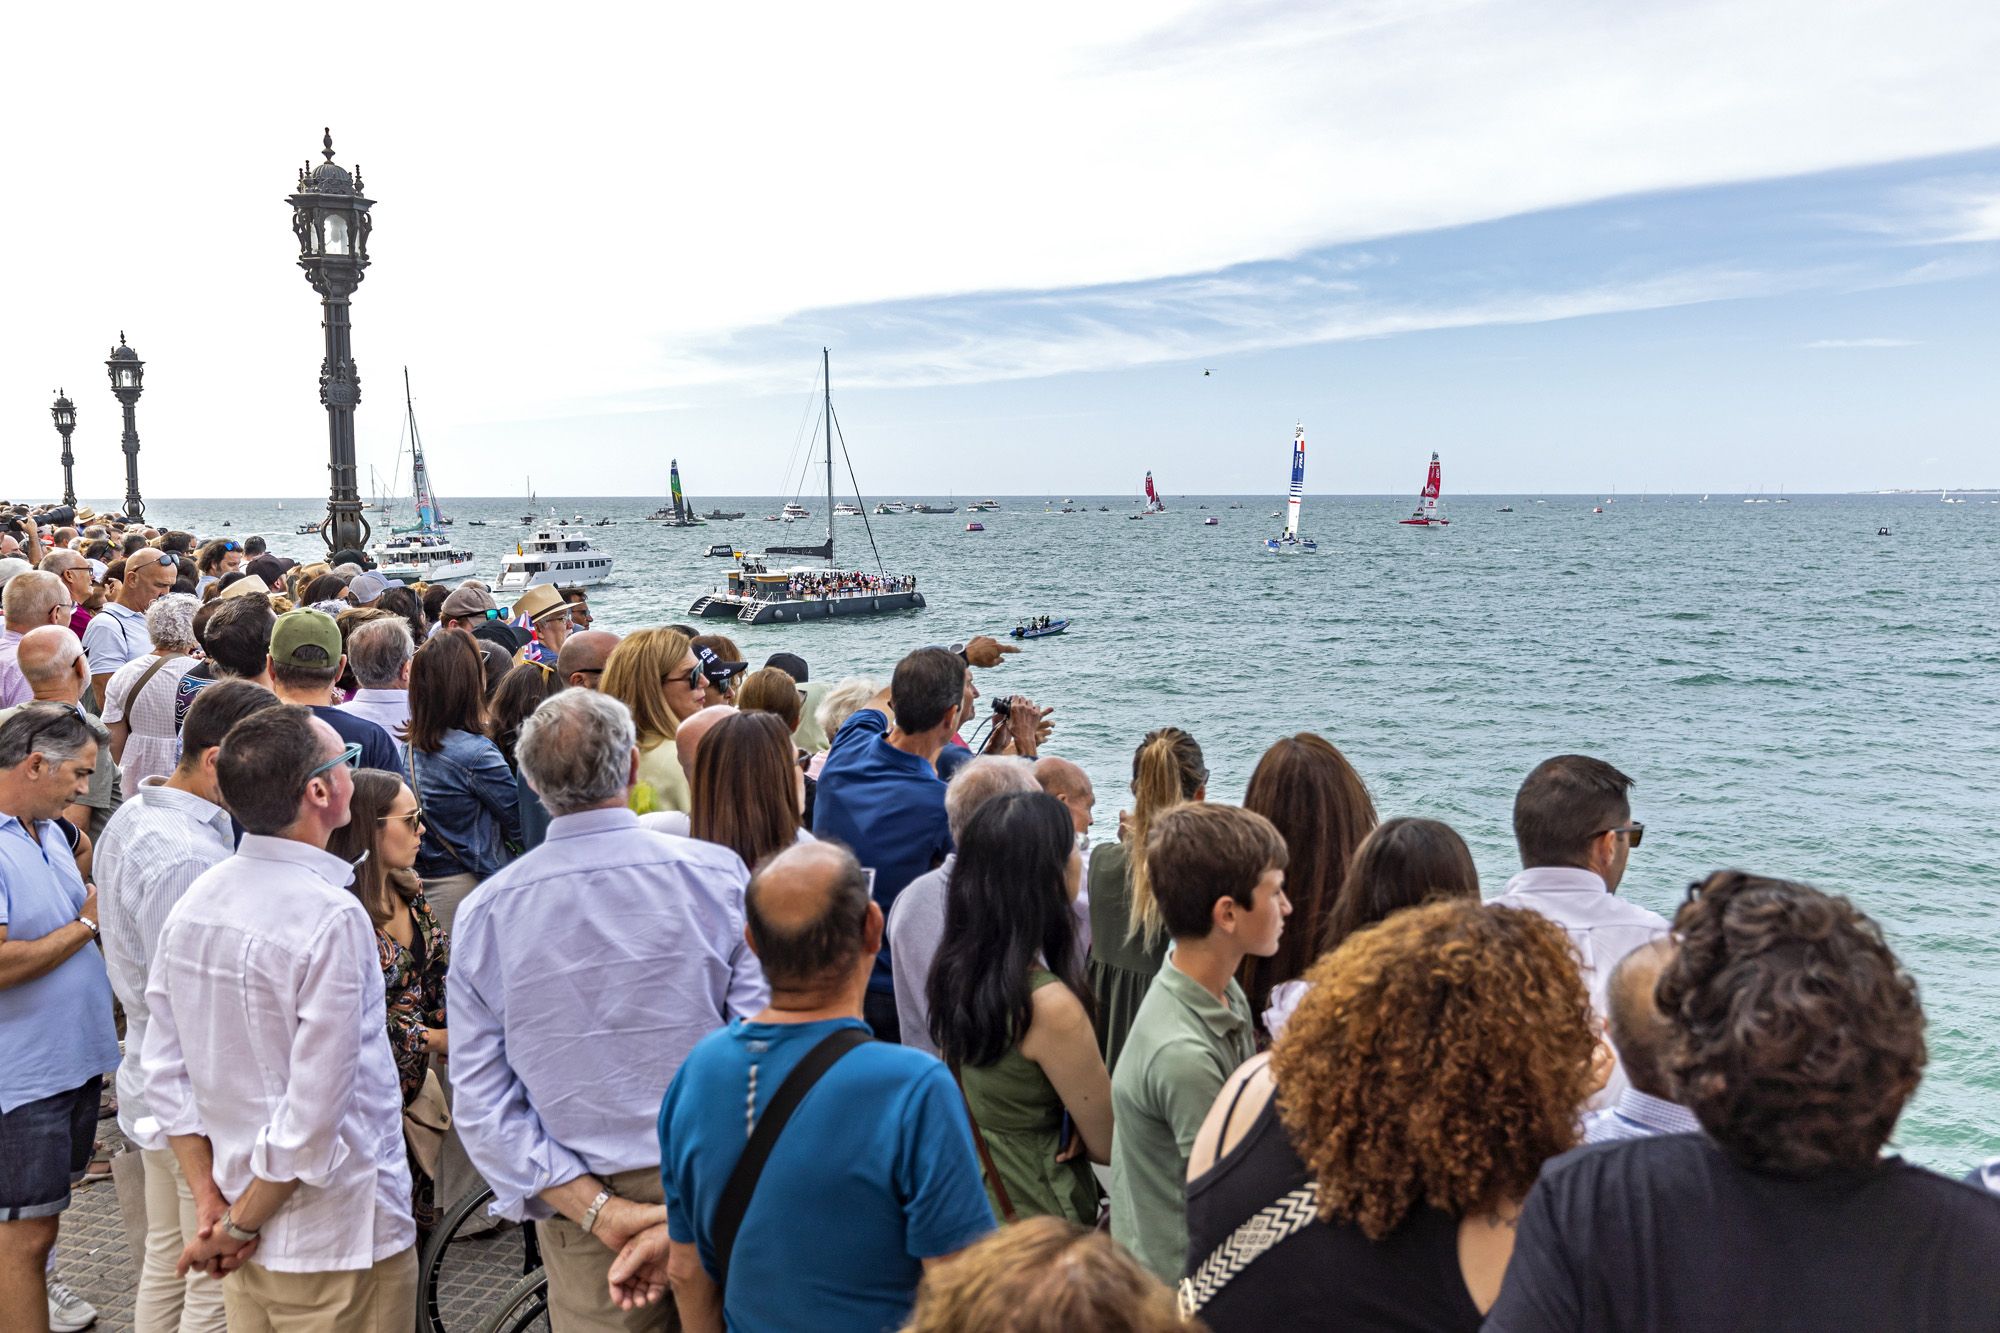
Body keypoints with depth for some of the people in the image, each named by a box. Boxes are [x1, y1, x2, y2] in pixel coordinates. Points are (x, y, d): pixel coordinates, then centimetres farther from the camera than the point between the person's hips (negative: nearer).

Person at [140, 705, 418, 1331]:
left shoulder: (194, 902, 0)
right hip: (339, 1242, -7)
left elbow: (165, 1074, 4)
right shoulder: (332, 917, -23)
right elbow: (314, 1115, -23)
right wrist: (237, 1227, -10)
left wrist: (211, 1204, 4)